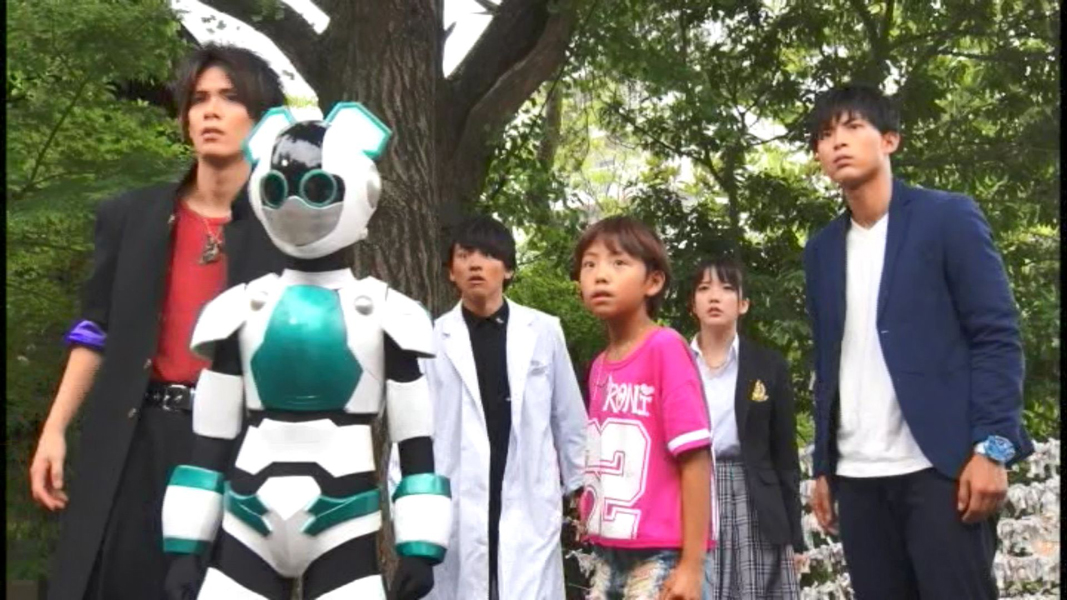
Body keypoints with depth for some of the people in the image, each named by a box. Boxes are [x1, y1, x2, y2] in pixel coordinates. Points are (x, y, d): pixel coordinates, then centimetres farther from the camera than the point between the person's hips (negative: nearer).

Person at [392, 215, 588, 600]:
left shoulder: (544, 331, 3)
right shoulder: (431, 339, 1)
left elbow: (569, 418, 9)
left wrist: (582, 490, 11)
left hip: (529, 506, 0)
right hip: (456, 509, 0)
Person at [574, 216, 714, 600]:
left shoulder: (666, 348, -11)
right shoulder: (599, 368, 10)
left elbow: (695, 458, -14)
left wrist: (692, 564, -17)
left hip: (661, 553, -7)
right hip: (610, 553, 7)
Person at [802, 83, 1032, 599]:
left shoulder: (947, 216, 1)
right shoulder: (821, 250, 15)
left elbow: (998, 336, -5)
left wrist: (992, 446, -14)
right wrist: (823, 467, 12)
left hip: (939, 463, -4)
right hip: (857, 476, 5)